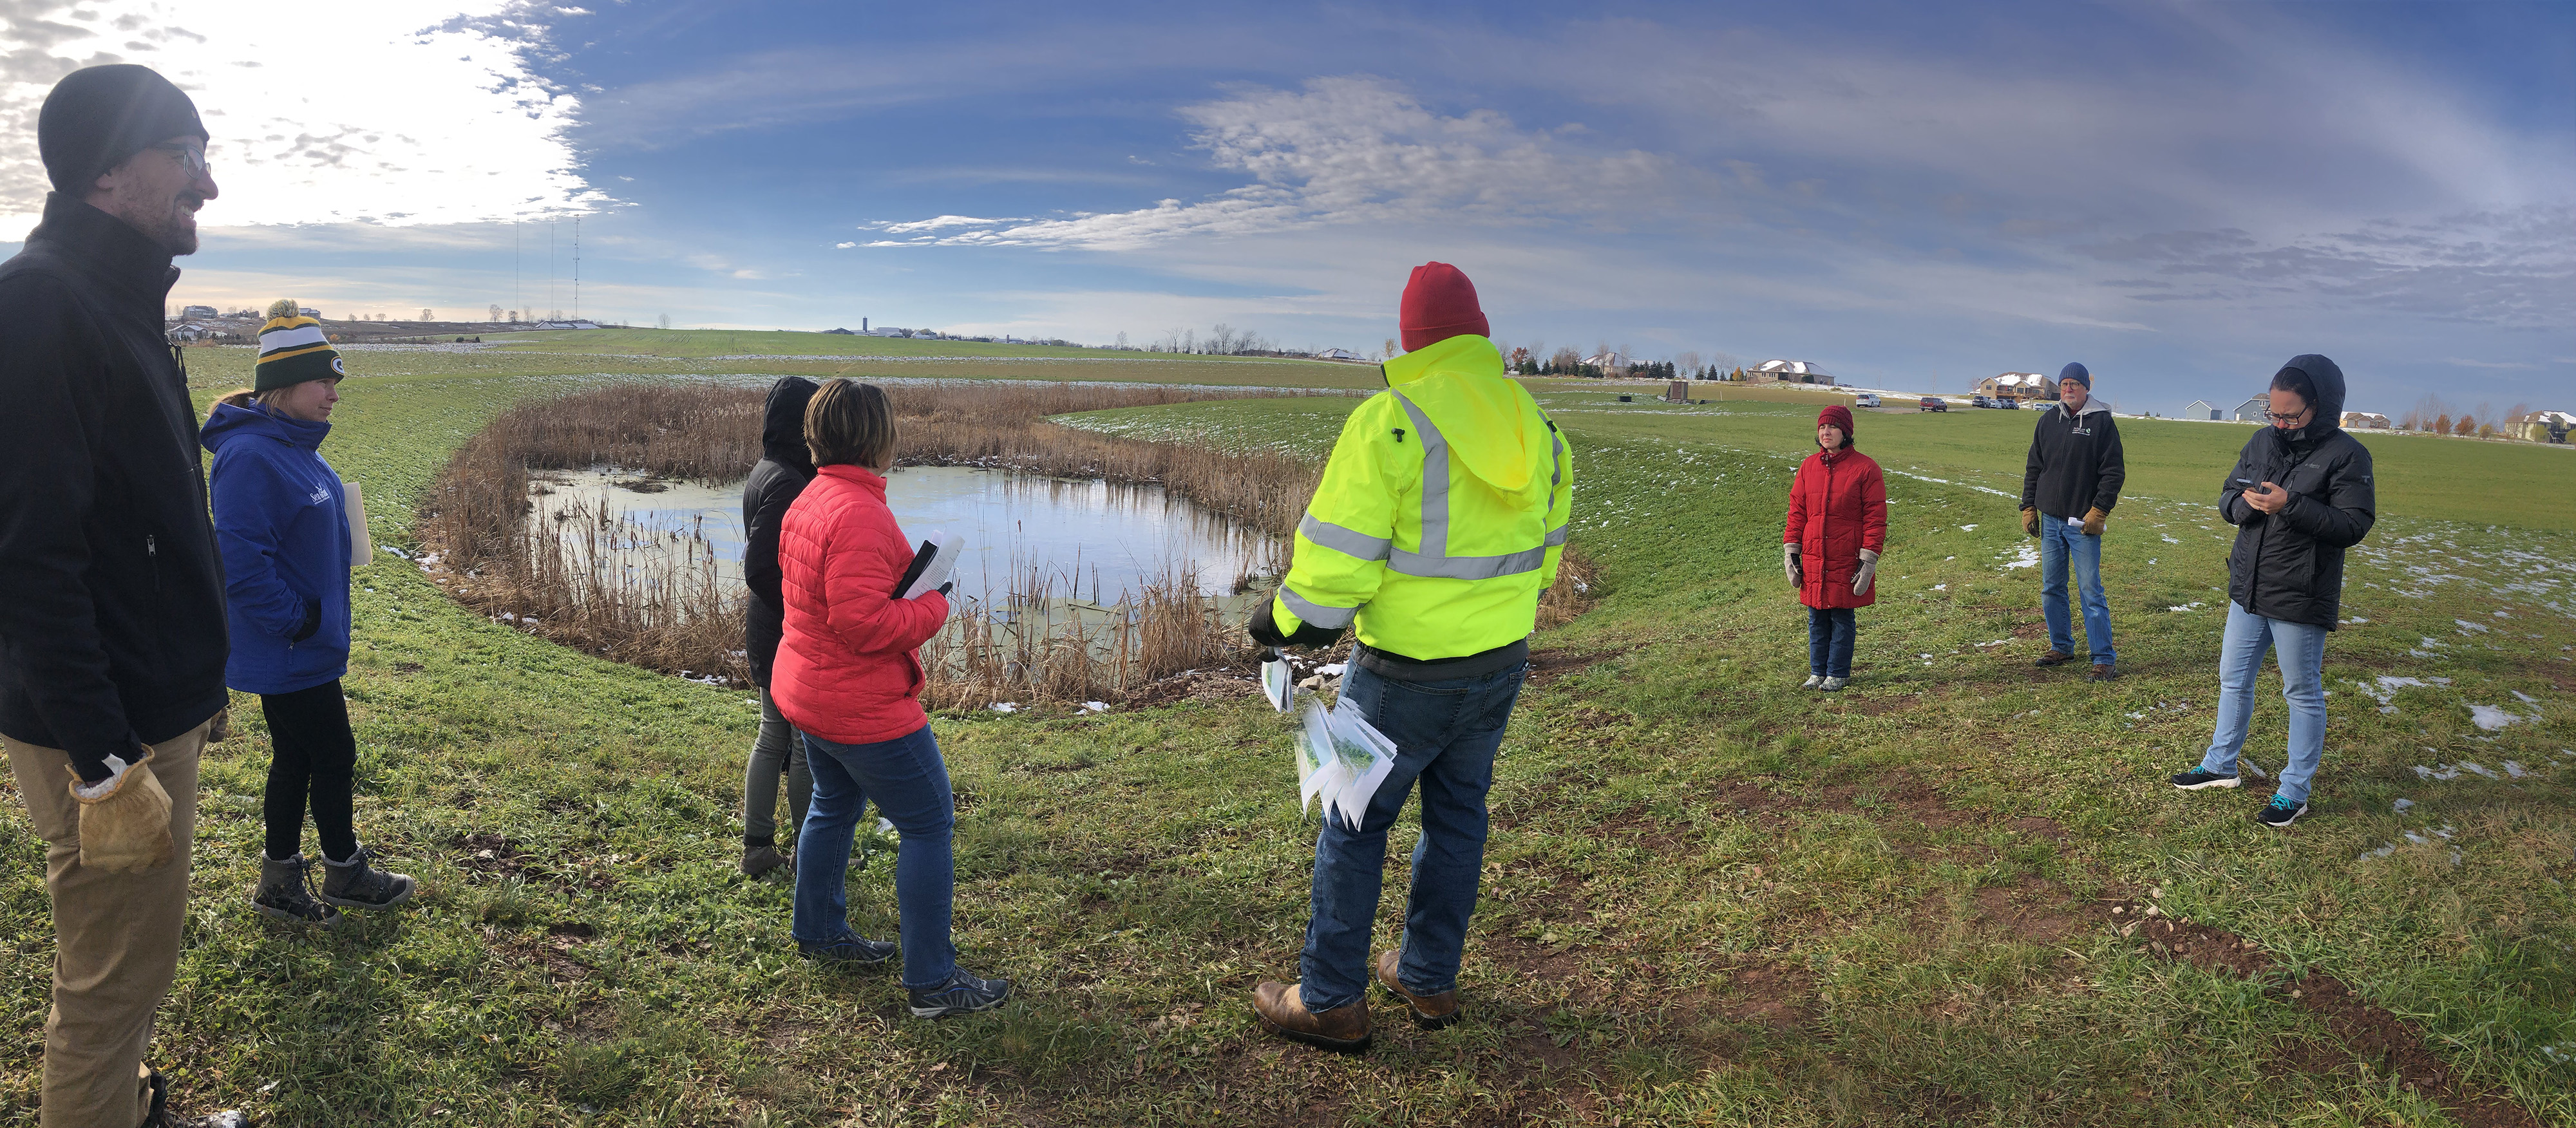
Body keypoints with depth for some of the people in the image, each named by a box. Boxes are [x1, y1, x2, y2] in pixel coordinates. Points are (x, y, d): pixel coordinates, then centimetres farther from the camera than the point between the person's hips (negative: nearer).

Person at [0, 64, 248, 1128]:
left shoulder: (119, 306, 12)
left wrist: (193, 685, 21)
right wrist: (104, 766, -24)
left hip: (151, 709, 10)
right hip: (103, 731, -10)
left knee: (127, 963, 23)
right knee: (112, 980, 3)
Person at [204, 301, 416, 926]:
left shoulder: (295, 443, 9)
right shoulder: (250, 456, -23)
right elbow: (241, 560, -27)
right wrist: (295, 619, -19)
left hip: (308, 645, 10)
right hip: (289, 654, -10)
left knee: (297, 759, 17)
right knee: (335, 756, 4)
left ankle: (282, 882, 29)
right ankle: (346, 873, 23)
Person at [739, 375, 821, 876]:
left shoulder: (766, 473, 8)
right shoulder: (787, 483, -22)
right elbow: (761, 570, -26)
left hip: (768, 630, 9)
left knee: (773, 737, 17)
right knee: (808, 745, 4)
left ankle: (757, 848, 27)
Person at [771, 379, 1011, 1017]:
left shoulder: (807, 502, 6)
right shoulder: (860, 515, -26)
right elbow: (863, 622, -29)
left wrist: (910, 578, 9)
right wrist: (934, 606, -16)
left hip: (806, 693, 10)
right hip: (864, 709, -10)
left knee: (834, 806, 26)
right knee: (929, 826, -1)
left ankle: (820, 933, 43)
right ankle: (932, 982, 5)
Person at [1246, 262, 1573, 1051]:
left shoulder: (1387, 423, -19)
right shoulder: (1535, 425, 2)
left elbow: (1334, 562, -20)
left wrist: (1280, 621, -3)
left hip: (1406, 673, -6)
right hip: (1501, 661, 6)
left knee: (1355, 823, 8)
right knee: (1456, 816, 18)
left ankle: (1331, 1002, 18)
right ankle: (1429, 981, 32)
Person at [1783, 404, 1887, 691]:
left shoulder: (1865, 468, -6)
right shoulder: (1809, 467, 6)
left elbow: (1875, 517, -6)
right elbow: (1797, 511, 11)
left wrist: (1868, 560, -11)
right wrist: (1790, 552, 5)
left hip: (1846, 561, -4)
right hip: (1813, 560, 4)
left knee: (1842, 618, 7)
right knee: (1817, 619, 11)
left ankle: (1837, 674, 20)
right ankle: (1817, 672, 24)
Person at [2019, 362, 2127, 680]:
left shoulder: (2102, 421, -4)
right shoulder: (2048, 421, 9)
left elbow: (2114, 471, -6)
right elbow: (2034, 467, 15)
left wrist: (2099, 510, -13)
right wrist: (2028, 507, 9)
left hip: (2084, 523, -5)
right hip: (2050, 520, 5)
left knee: (2091, 591, -5)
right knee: (2051, 589, 11)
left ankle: (2104, 658, 0)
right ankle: (2062, 648, 24)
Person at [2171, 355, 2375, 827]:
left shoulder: (2346, 455, -13)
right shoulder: (2263, 441, 4)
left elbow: (2354, 524, -18)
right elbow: (2227, 497, 10)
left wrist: (2291, 505, -27)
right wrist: (2245, 502, -13)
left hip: (2301, 599, -6)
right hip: (2248, 590, 6)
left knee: (2303, 694, 8)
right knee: (2234, 679, 17)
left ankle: (2295, 791, 19)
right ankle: (2221, 765, 33)